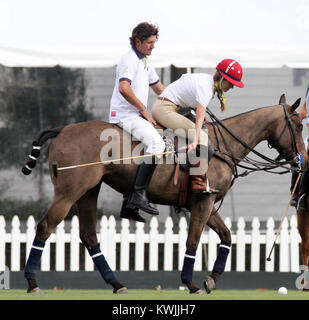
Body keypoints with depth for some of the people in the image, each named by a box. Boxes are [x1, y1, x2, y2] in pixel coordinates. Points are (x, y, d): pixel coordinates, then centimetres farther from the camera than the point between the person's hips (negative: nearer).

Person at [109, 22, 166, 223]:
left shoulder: (145, 62, 19)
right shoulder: (129, 60, -12)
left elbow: (159, 88, 30)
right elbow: (124, 88, -27)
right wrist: (144, 109, -19)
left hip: (136, 116, 11)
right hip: (125, 115, -11)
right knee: (157, 143, -26)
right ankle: (139, 195, -31)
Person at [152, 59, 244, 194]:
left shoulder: (207, 79, 8)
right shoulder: (205, 88, -20)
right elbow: (199, 121, -31)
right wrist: (195, 142, -40)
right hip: (165, 110, -11)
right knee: (202, 137, -16)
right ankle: (198, 183, -19)